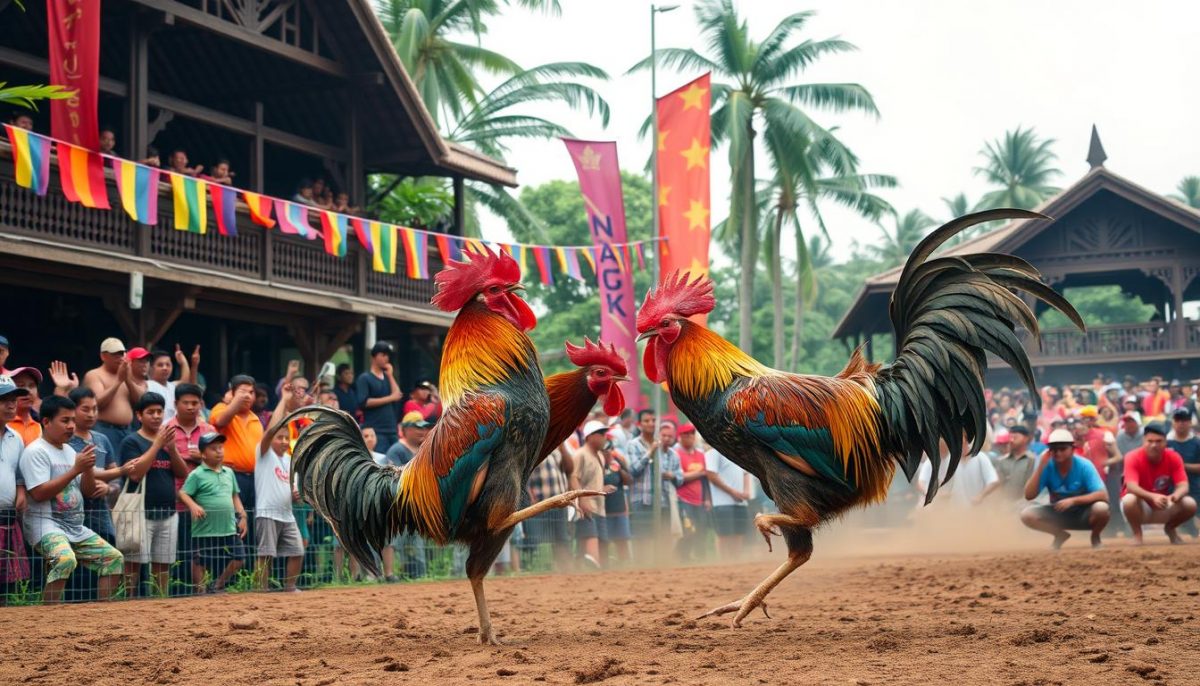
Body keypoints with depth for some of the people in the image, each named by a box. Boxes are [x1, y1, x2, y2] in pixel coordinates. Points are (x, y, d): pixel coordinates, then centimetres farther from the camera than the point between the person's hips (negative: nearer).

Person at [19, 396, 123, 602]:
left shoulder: (70, 451, 16)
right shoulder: (35, 452, -9)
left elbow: (87, 491, 15)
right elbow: (39, 493, -20)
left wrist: (88, 467, -6)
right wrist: (75, 469, -20)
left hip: (76, 528, 9)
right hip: (46, 525, -9)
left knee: (114, 558, 5)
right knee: (65, 558, -35)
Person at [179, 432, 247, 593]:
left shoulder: (229, 473, 13)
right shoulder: (197, 475, -5)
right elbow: (183, 493, -10)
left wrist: (242, 515, 14)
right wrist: (193, 505, -27)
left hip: (229, 528, 5)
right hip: (204, 530, -5)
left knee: (237, 559, 7)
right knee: (200, 562, 3)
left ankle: (217, 586, 25)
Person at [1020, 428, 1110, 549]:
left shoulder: (1084, 465, -19)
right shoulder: (1047, 466, -12)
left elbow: (1103, 495, -27)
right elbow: (1029, 495, -20)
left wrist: (1073, 500, -36)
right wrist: (1040, 467, -27)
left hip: (1083, 515, -2)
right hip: (1058, 514, 2)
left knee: (1101, 508, -35)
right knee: (1026, 514, -22)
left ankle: (1095, 537, -1)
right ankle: (1060, 535, 4)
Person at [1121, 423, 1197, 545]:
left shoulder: (1173, 457, -11)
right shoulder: (1133, 457, -21)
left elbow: (1183, 486, -20)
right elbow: (1131, 486, -35)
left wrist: (1175, 496, -45)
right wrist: (1153, 496, -54)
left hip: (1163, 507, 3)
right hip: (1141, 507, -3)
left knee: (1190, 504, -23)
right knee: (1129, 499, -37)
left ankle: (1170, 529, 9)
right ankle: (1137, 534, -8)